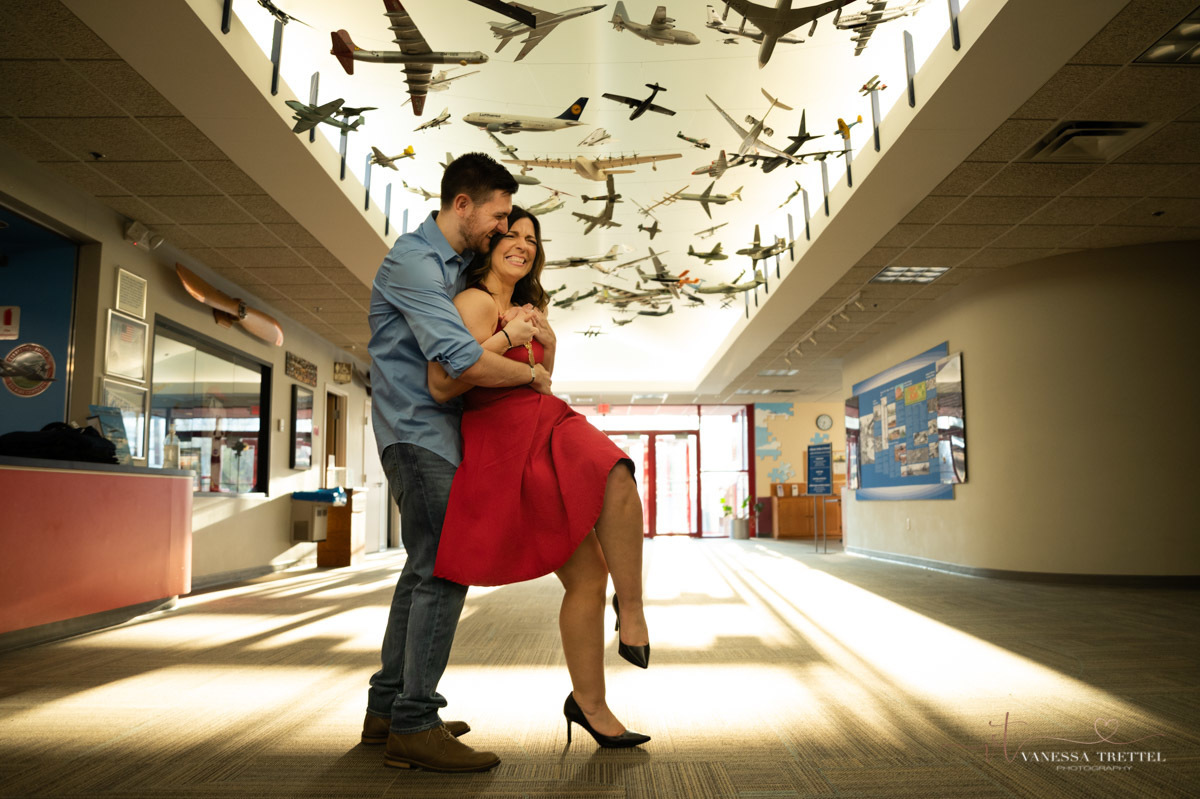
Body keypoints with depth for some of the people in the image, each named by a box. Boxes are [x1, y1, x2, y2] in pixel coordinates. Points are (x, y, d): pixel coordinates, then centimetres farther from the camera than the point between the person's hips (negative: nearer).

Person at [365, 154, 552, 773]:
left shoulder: (460, 261, 14)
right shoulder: (413, 261, -16)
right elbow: (463, 361, -28)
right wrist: (531, 374, -12)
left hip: (436, 431, 10)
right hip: (416, 429, -10)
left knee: (426, 568, 12)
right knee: (444, 568, -12)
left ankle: (387, 707, 21)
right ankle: (413, 727, -5)